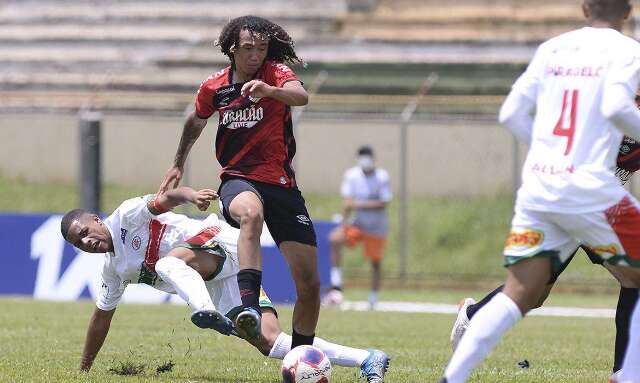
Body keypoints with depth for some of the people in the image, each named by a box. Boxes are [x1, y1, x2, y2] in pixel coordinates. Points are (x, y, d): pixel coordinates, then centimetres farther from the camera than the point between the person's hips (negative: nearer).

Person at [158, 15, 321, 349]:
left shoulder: (276, 73, -4)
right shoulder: (214, 87, 6)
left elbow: (301, 96, -28)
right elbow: (196, 121, 28)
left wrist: (269, 90, -48)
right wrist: (178, 163, 39)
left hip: (281, 184, 0)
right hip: (237, 181, 0)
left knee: (310, 284, -2)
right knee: (251, 213, -41)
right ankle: (249, 306, -56)